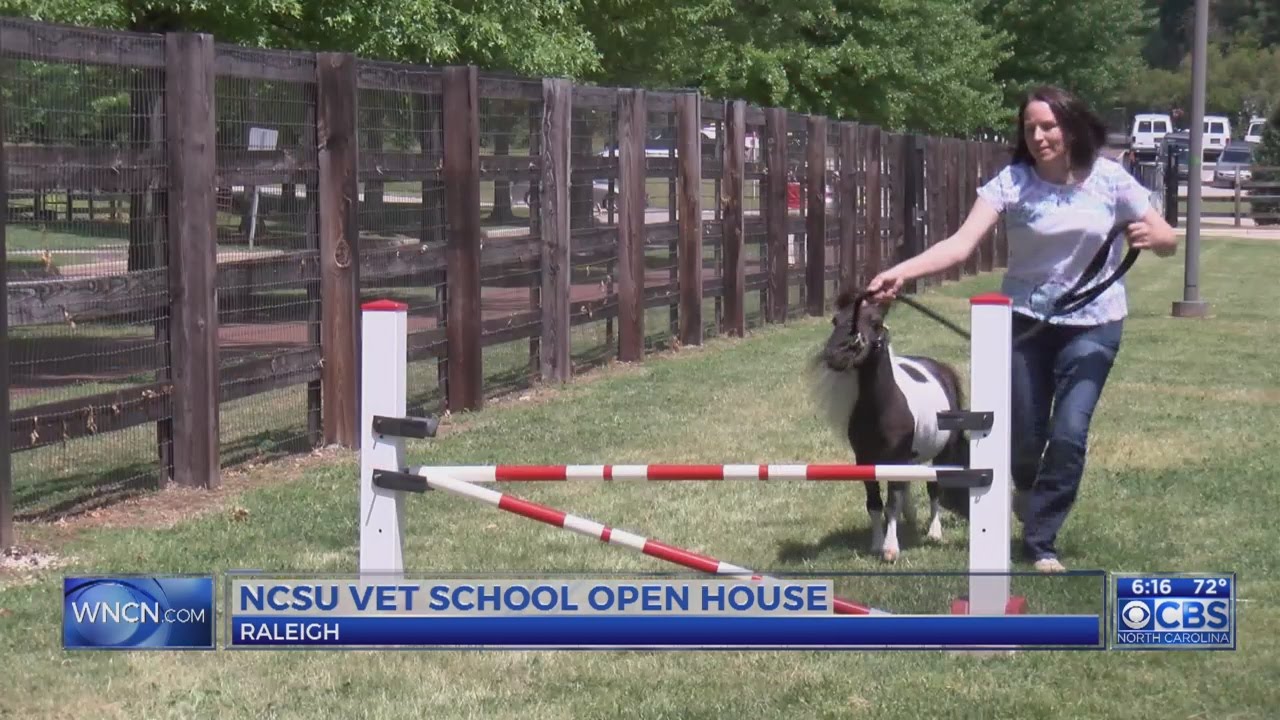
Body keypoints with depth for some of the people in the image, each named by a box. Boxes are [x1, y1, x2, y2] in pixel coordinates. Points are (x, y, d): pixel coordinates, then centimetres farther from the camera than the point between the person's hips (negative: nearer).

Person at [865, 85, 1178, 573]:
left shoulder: (1109, 179, -7)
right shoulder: (1013, 182, -10)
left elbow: (1169, 242, -1)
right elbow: (961, 244, -22)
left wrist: (1150, 236, -26)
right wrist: (900, 272, -38)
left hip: (1092, 324, 0)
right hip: (1027, 319, 0)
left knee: (1070, 433, -11)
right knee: (1024, 434, 5)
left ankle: (1040, 541, 5)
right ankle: (1026, 488, 44)